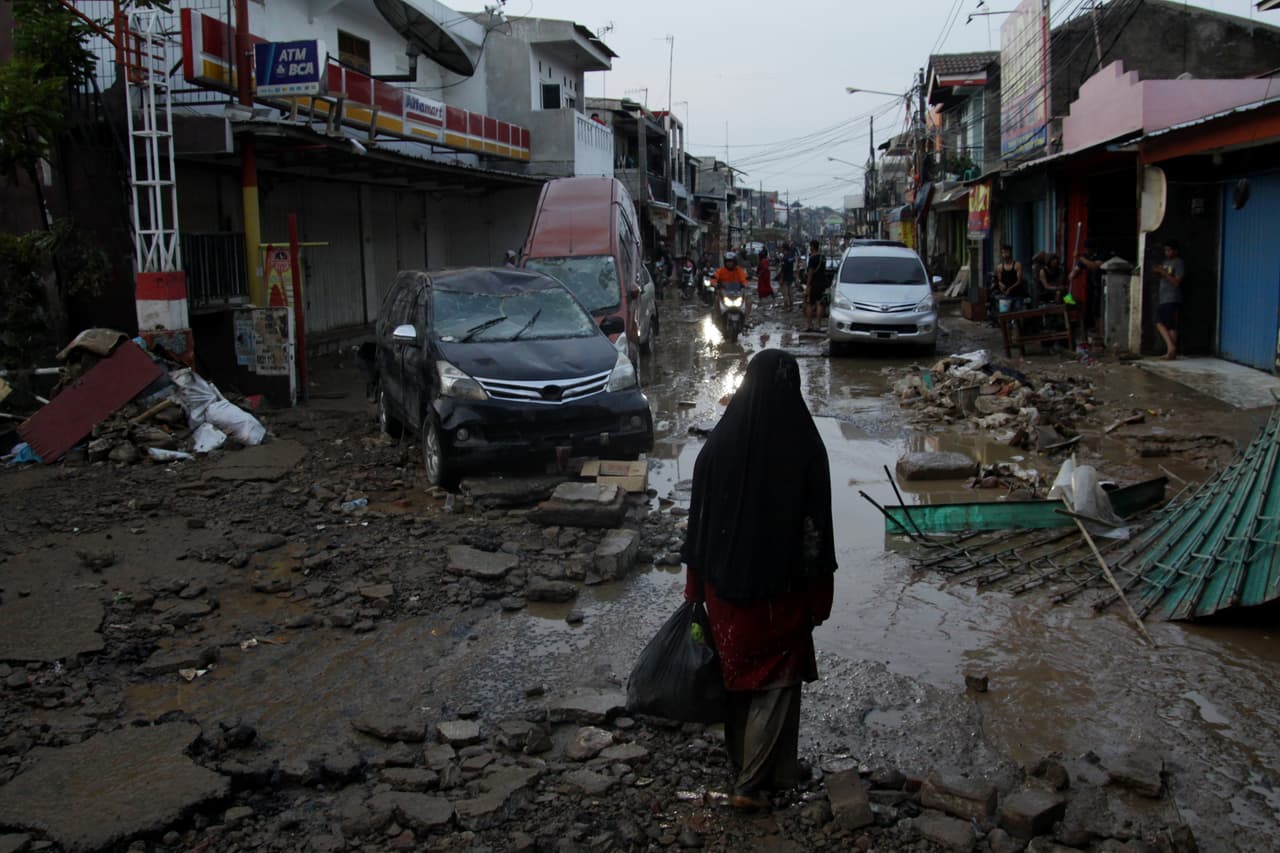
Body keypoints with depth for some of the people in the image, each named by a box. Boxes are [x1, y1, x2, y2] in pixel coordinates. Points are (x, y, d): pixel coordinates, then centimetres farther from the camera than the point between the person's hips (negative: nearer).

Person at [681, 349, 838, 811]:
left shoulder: (719, 443, -8)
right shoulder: (805, 448, -15)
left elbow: (699, 519, -3)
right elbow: (817, 528, -10)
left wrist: (697, 585, 7)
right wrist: (819, 594, 0)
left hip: (727, 583, 3)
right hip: (782, 587, -2)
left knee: (738, 671, 19)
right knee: (777, 679, 11)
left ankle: (745, 766, 34)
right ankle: (751, 783, 8)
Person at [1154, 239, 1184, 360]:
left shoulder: (1179, 263, -8)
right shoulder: (1166, 262, 17)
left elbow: (1177, 281, -15)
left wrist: (1164, 272, -18)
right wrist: (1158, 273, 2)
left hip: (1172, 299, -9)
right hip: (1162, 298, 9)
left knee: (1171, 326, -8)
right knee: (1159, 323, 4)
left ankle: (1172, 352, -4)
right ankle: (1171, 347, 6)